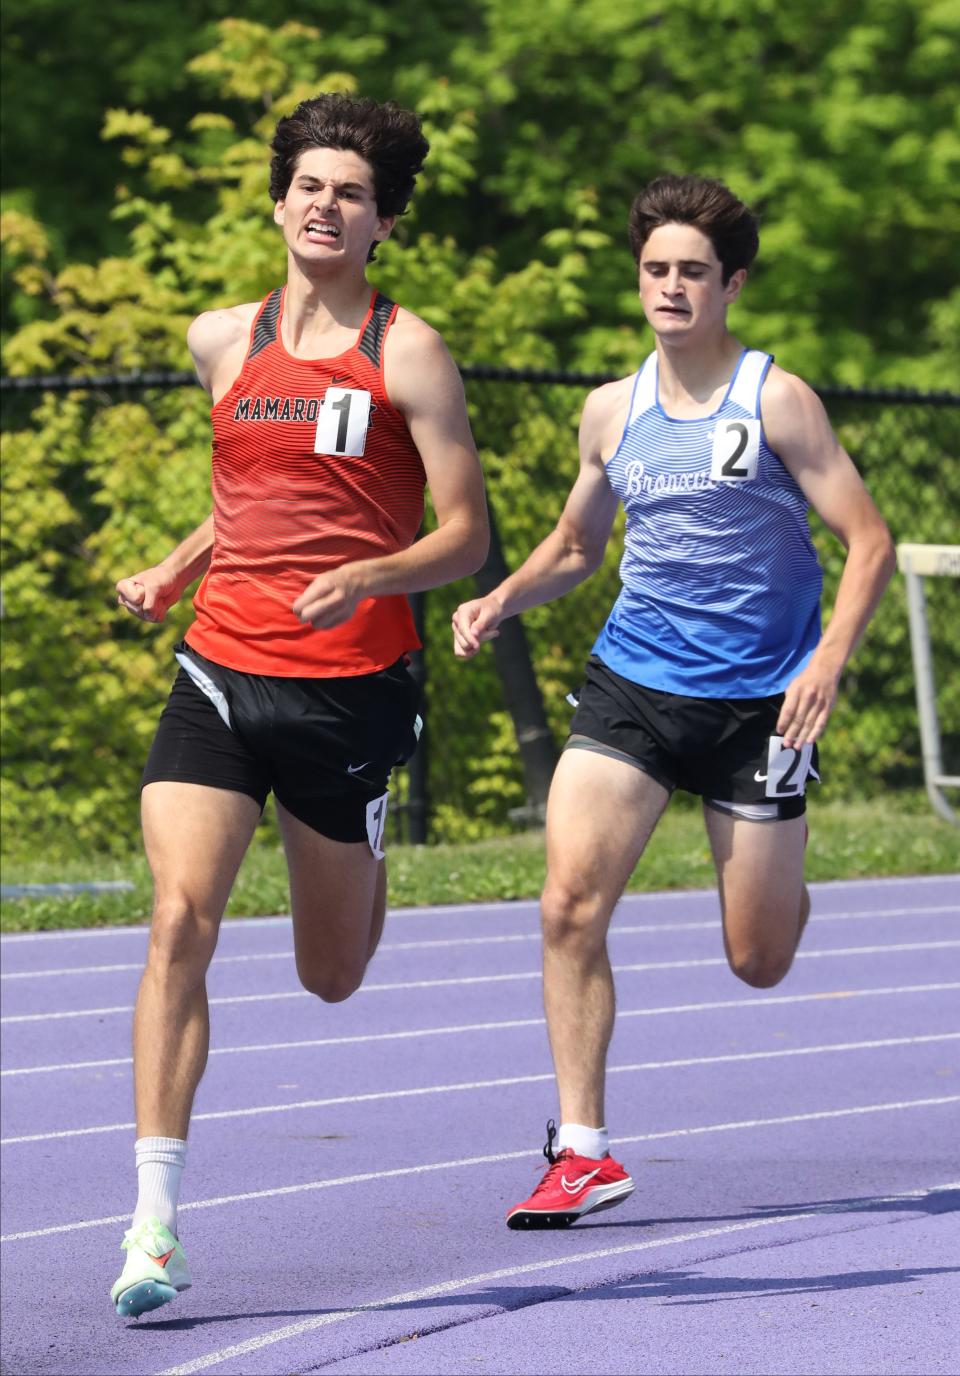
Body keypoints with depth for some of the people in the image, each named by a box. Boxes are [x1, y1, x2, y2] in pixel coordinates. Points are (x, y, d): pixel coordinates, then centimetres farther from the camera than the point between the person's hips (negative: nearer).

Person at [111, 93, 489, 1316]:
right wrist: (175, 571, 15)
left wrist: (368, 577, -23)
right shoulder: (221, 342, 10)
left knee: (332, 977, 11)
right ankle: (155, 1220, -20)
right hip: (221, 672, 2)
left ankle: (365, 859, 50)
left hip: (351, 686, -2)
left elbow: (465, 536, -6)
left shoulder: (407, 357, -3)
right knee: (179, 918, -19)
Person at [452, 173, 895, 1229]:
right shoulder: (612, 412, 7)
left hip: (758, 698, -3)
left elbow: (868, 541, -8)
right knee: (571, 903, -17)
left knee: (758, 963, 4)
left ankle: (782, 886, 43)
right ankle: (582, 1151, -10)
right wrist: (499, 601, 3)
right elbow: (576, 545, 22)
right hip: (631, 683, 3)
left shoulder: (776, 401, -7)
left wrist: (829, 660, -23)